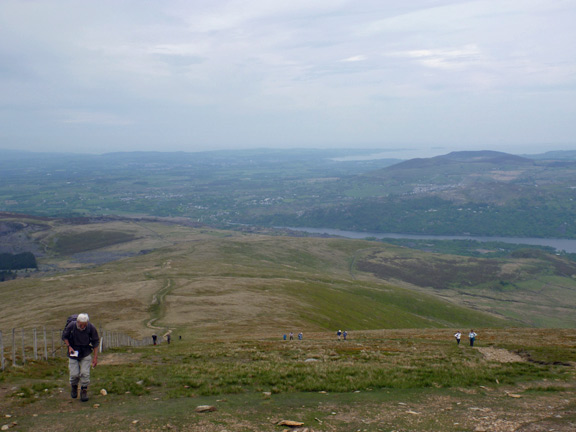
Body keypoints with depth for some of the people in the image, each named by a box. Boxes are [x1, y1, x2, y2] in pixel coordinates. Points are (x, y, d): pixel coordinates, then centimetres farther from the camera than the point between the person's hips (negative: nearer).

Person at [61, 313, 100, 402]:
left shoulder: (91, 327, -19)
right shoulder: (71, 326, -20)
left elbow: (96, 342, -6)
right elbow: (64, 336, 1)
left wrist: (95, 357, -6)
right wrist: (69, 347, -14)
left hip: (86, 353, 0)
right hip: (73, 352, 0)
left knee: (85, 373, -9)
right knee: (74, 374, -4)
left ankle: (84, 391, 9)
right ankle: (73, 387, 27)